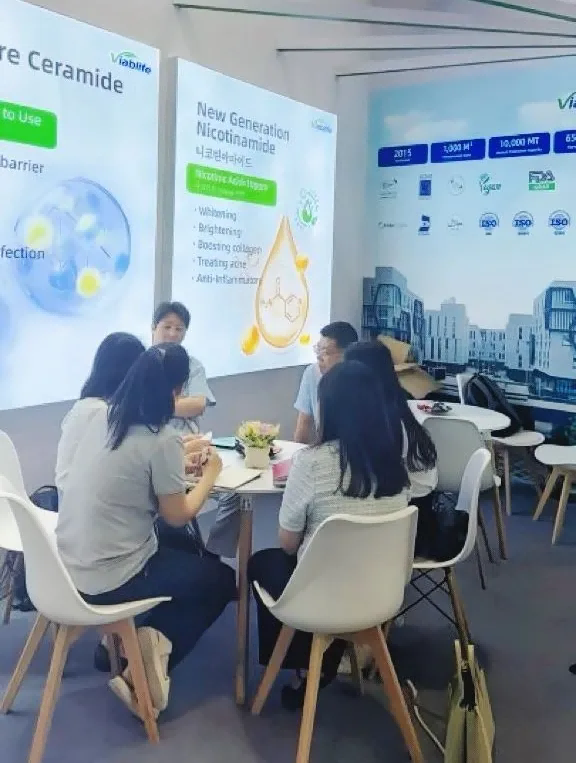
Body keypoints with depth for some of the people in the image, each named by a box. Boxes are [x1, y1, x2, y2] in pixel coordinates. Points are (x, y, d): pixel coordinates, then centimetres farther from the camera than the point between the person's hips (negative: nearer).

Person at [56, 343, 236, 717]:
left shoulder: (103, 418, 0)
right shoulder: (161, 438, -20)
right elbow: (179, 516, -9)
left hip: (68, 566, 7)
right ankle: (156, 646, 6)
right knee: (221, 578, 14)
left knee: (178, 548, 29)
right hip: (105, 579, -7)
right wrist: (210, 472, 5)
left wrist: (177, 458, 21)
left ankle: (131, 636, 21)